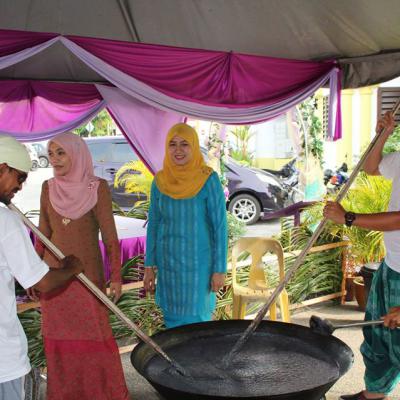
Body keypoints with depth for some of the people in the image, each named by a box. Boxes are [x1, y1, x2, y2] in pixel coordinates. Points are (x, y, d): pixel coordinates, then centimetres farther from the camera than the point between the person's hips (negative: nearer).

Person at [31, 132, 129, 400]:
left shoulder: (98, 187, -11)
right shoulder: (49, 188, 0)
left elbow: (110, 234, -10)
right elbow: (44, 233, 7)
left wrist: (116, 277, -12)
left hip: (88, 272, -3)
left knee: (97, 335, 0)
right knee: (59, 336, 9)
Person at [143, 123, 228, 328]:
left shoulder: (208, 180, -11)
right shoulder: (160, 181, -1)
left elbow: (220, 226, -9)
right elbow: (153, 225, 6)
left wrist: (219, 269, -9)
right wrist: (149, 266, 6)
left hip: (198, 263, -3)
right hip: (168, 262, 3)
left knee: (195, 319, 1)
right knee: (171, 318, 11)